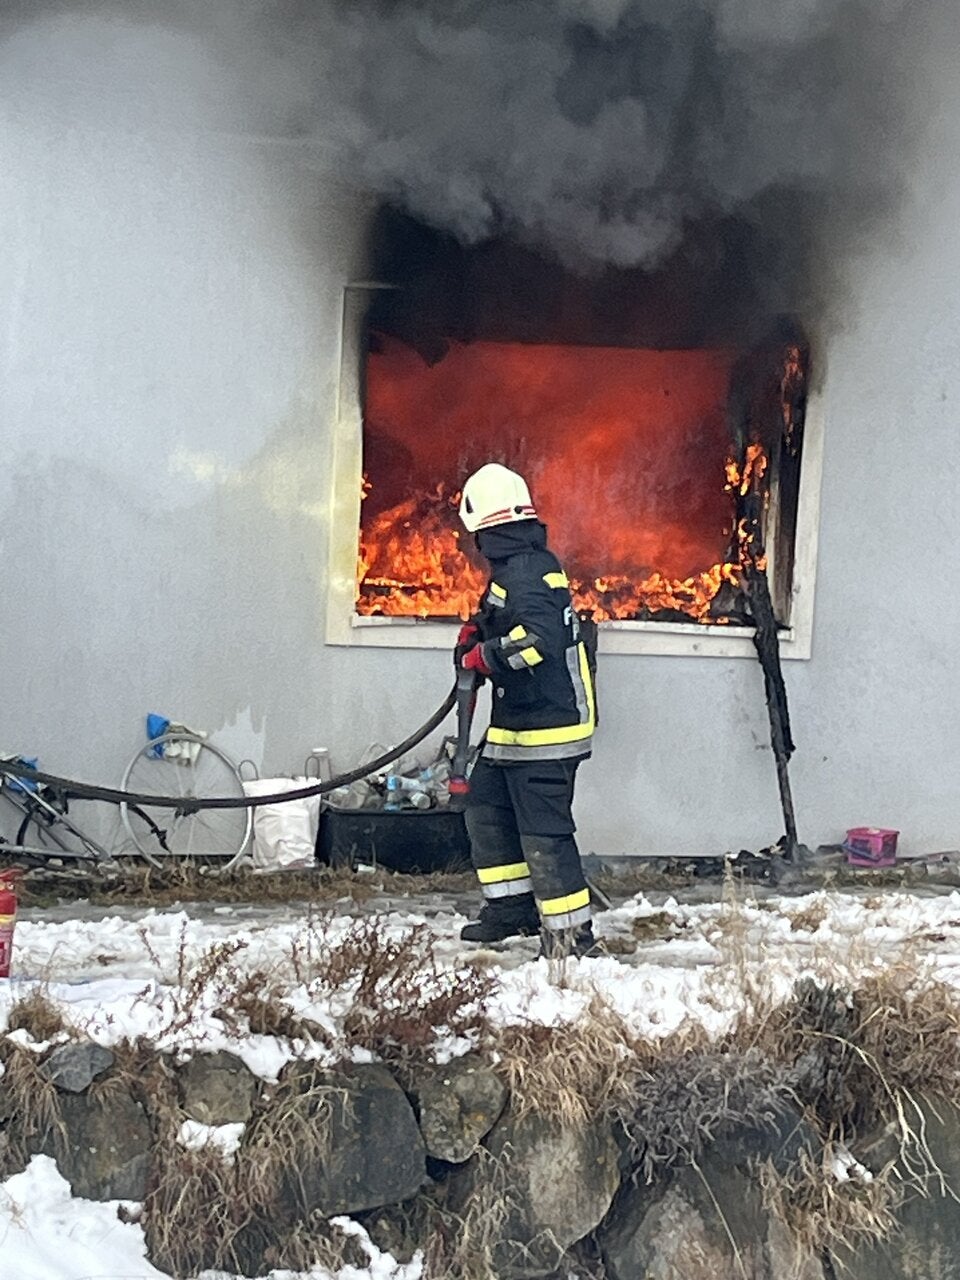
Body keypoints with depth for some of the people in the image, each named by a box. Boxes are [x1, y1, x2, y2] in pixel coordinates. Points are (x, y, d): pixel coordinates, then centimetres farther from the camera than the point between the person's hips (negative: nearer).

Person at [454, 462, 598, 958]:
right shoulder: (534, 562, 11)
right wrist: (479, 629, 11)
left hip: (544, 728, -11)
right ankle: (513, 906, 28)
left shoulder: (523, 572, -20)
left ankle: (570, 934, 0)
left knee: (543, 833, -7)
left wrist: (483, 657, -18)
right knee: (486, 807, 19)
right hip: (518, 723, 11)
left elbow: (538, 638, -32)